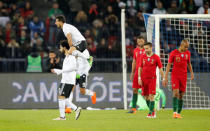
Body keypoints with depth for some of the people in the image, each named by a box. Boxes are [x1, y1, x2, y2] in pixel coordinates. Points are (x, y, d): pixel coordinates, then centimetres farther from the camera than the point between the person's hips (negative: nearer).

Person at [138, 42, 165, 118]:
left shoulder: (156, 57, -2)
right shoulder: (143, 57, 7)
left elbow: (160, 68, 1)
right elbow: (140, 68, 10)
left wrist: (163, 78, -1)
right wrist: (139, 78, 1)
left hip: (152, 79, -4)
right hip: (144, 79, 4)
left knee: (151, 96, -12)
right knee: (146, 96, 6)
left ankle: (151, 113, -10)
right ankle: (153, 111, 20)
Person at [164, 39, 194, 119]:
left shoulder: (188, 53, 6)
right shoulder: (173, 53, -6)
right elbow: (169, 65, -4)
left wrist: (191, 73, 12)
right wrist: (166, 77, -7)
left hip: (184, 76, 4)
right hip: (175, 75, -3)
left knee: (181, 95, 2)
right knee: (176, 92, -16)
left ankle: (178, 113, 8)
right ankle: (175, 112, -18)